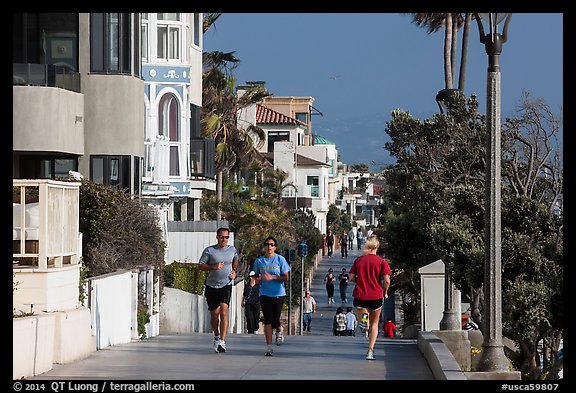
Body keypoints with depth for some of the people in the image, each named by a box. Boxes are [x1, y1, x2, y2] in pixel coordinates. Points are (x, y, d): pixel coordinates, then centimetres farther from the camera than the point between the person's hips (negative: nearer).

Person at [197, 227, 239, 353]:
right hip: (211, 286, 0)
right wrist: (213, 267, -18)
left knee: (223, 311, -18)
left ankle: (222, 341, -24)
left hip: (226, 285, 0)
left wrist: (234, 271, 10)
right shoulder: (209, 250, -4)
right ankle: (216, 336, 35)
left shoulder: (232, 250, 5)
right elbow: (200, 266, -3)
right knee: (214, 313, 10)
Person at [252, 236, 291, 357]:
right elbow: (256, 278, 14)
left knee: (276, 320, -3)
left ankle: (279, 331, 34)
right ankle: (269, 347, -4)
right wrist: (258, 279, -10)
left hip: (279, 294, -1)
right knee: (268, 321, -7)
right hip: (265, 294, 1)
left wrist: (272, 277, -16)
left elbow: (286, 278, -3)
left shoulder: (280, 259, -1)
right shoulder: (259, 261, 5)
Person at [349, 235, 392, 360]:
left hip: (360, 295, 1)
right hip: (376, 296, -1)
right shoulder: (382, 262, -5)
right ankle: (370, 350, 10)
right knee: (374, 323, 16)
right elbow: (387, 280, -12)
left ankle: (363, 317, -20)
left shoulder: (358, 260, 2)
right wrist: (385, 292, 6)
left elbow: (351, 277, 0)